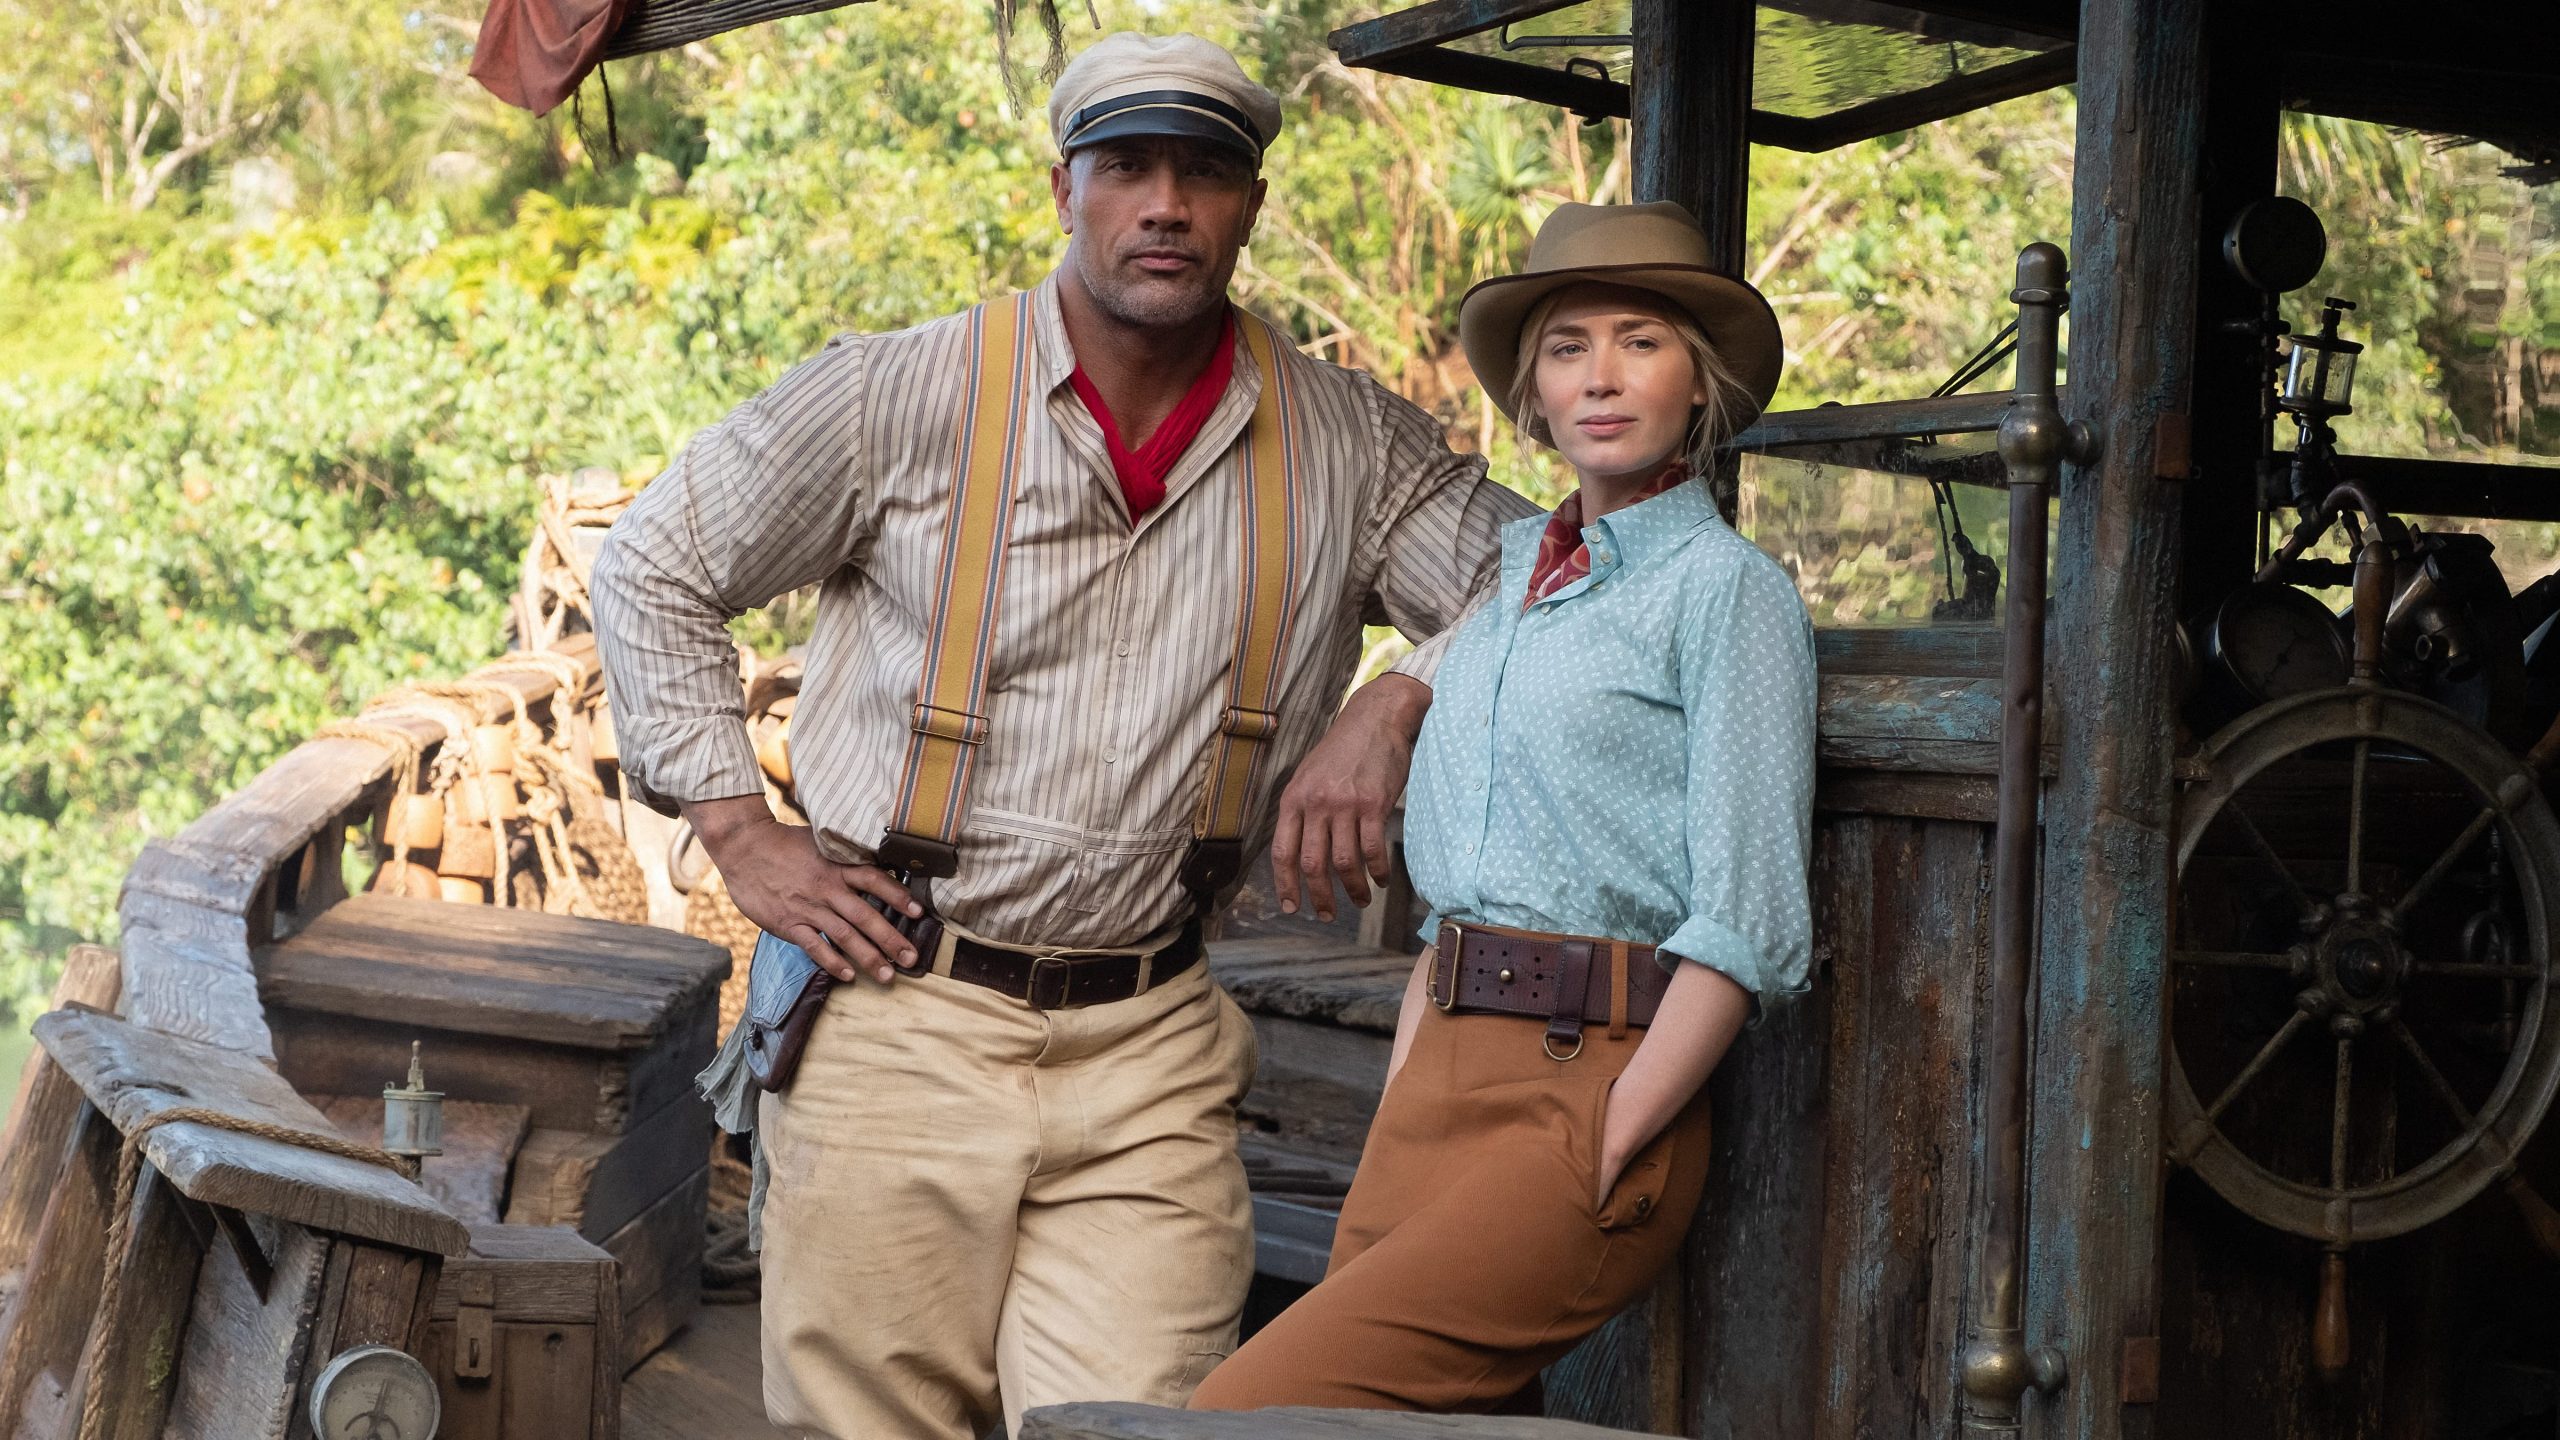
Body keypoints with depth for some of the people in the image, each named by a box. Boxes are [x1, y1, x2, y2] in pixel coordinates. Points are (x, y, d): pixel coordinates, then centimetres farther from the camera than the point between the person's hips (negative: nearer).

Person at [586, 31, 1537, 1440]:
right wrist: (738, 833, 1)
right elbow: (655, 566, 8)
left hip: (1148, 1055, 1)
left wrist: (1395, 702, -10)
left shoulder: (1345, 446, 5)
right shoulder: (902, 396, -1)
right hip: (899, 1005, -1)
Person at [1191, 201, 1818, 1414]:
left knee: (1249, 1409, -18)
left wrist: (1599, 1161, -15)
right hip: (1436, 1083, 7)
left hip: (1590, 1082, -7)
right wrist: (1395, 1119, 12)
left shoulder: (1725, 587, -3)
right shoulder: (1516, 577, 18)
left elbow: (1748, 925, -10)